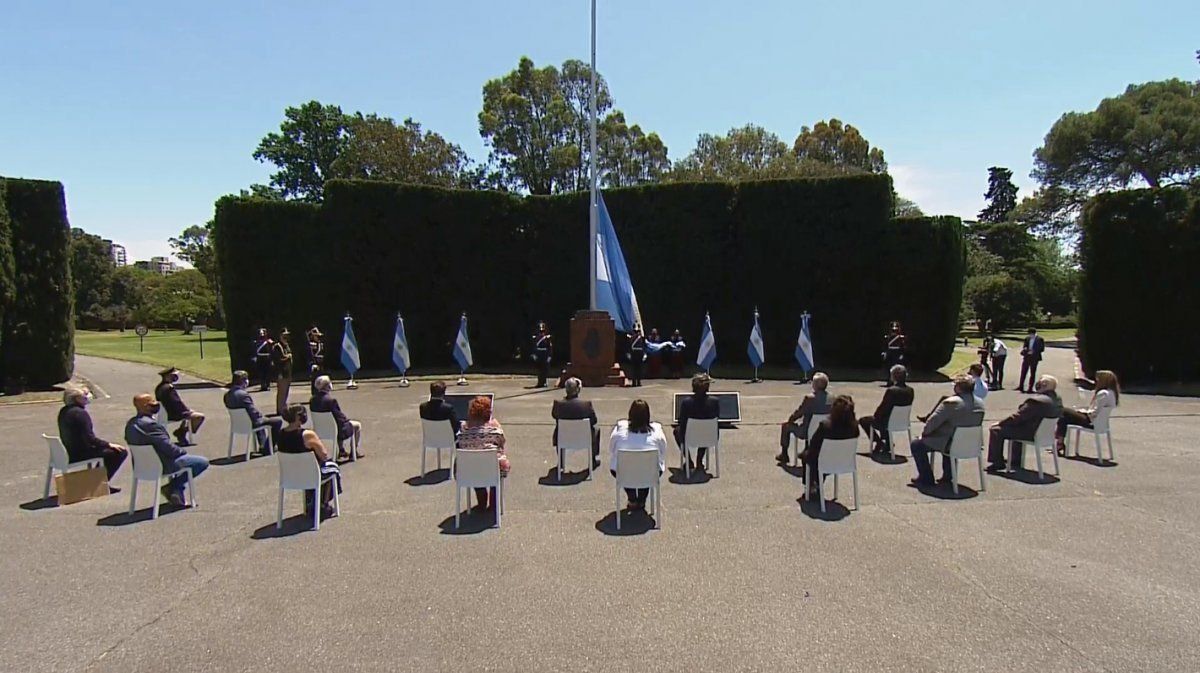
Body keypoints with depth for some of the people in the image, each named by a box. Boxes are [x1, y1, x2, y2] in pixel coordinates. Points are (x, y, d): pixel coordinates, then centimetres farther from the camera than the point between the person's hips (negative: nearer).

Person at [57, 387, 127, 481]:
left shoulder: (63, 411, 7)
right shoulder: (80, 413, -22)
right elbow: (90, 439, -25)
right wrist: (109, 445, -16)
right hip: (80, 454, -10)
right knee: (121, 452, -12)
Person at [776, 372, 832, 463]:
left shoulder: (809, 398, -23)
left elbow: (798, 413, -12)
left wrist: (789, 420, 8)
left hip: (808, 432, -6)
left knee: (785, 425, 17)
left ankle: (784, 455, 27)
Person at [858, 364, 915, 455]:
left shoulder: (891, 391, -27)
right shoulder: (910, 391, -6)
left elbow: (882, 408, -19)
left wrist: (875, 415, 4)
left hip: (890, 423, -7)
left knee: (863, 420, 14)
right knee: (884, 416, 37)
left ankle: (879, 442, 14)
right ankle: (886, 445, 35)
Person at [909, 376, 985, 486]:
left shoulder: (950, 403, -23)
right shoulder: (980, 403, -1)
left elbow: (933, 422, -17)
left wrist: (924, 432, 2)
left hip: (952, 445, -8)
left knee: (916, 445, 7)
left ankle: (926, 479, 12)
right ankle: (947, 475, 41)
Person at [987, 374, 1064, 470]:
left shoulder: (1036, 401, -28)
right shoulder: (1057, 399, 1)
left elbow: (1017, 417, -20)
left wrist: (1000, 423, -6)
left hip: (1031, 434, -9)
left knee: (996, 430, -3)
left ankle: (998, 463, 3)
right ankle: (1016, 459, 39)